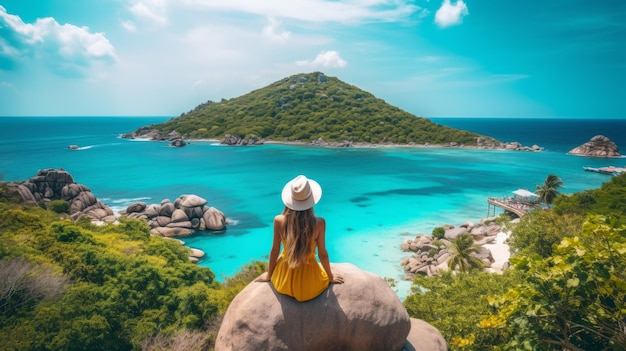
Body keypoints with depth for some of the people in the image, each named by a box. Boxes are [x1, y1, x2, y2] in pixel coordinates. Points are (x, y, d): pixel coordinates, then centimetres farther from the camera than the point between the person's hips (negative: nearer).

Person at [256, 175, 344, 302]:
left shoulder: (279, 221, -18)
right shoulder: (319, 223, -22)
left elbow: (274, 251, -6)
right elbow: (322, 254, -11)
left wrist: (269, 275, 13)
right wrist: (331, 277, 9)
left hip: (283, 282, 2)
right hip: (309, 286, -2)